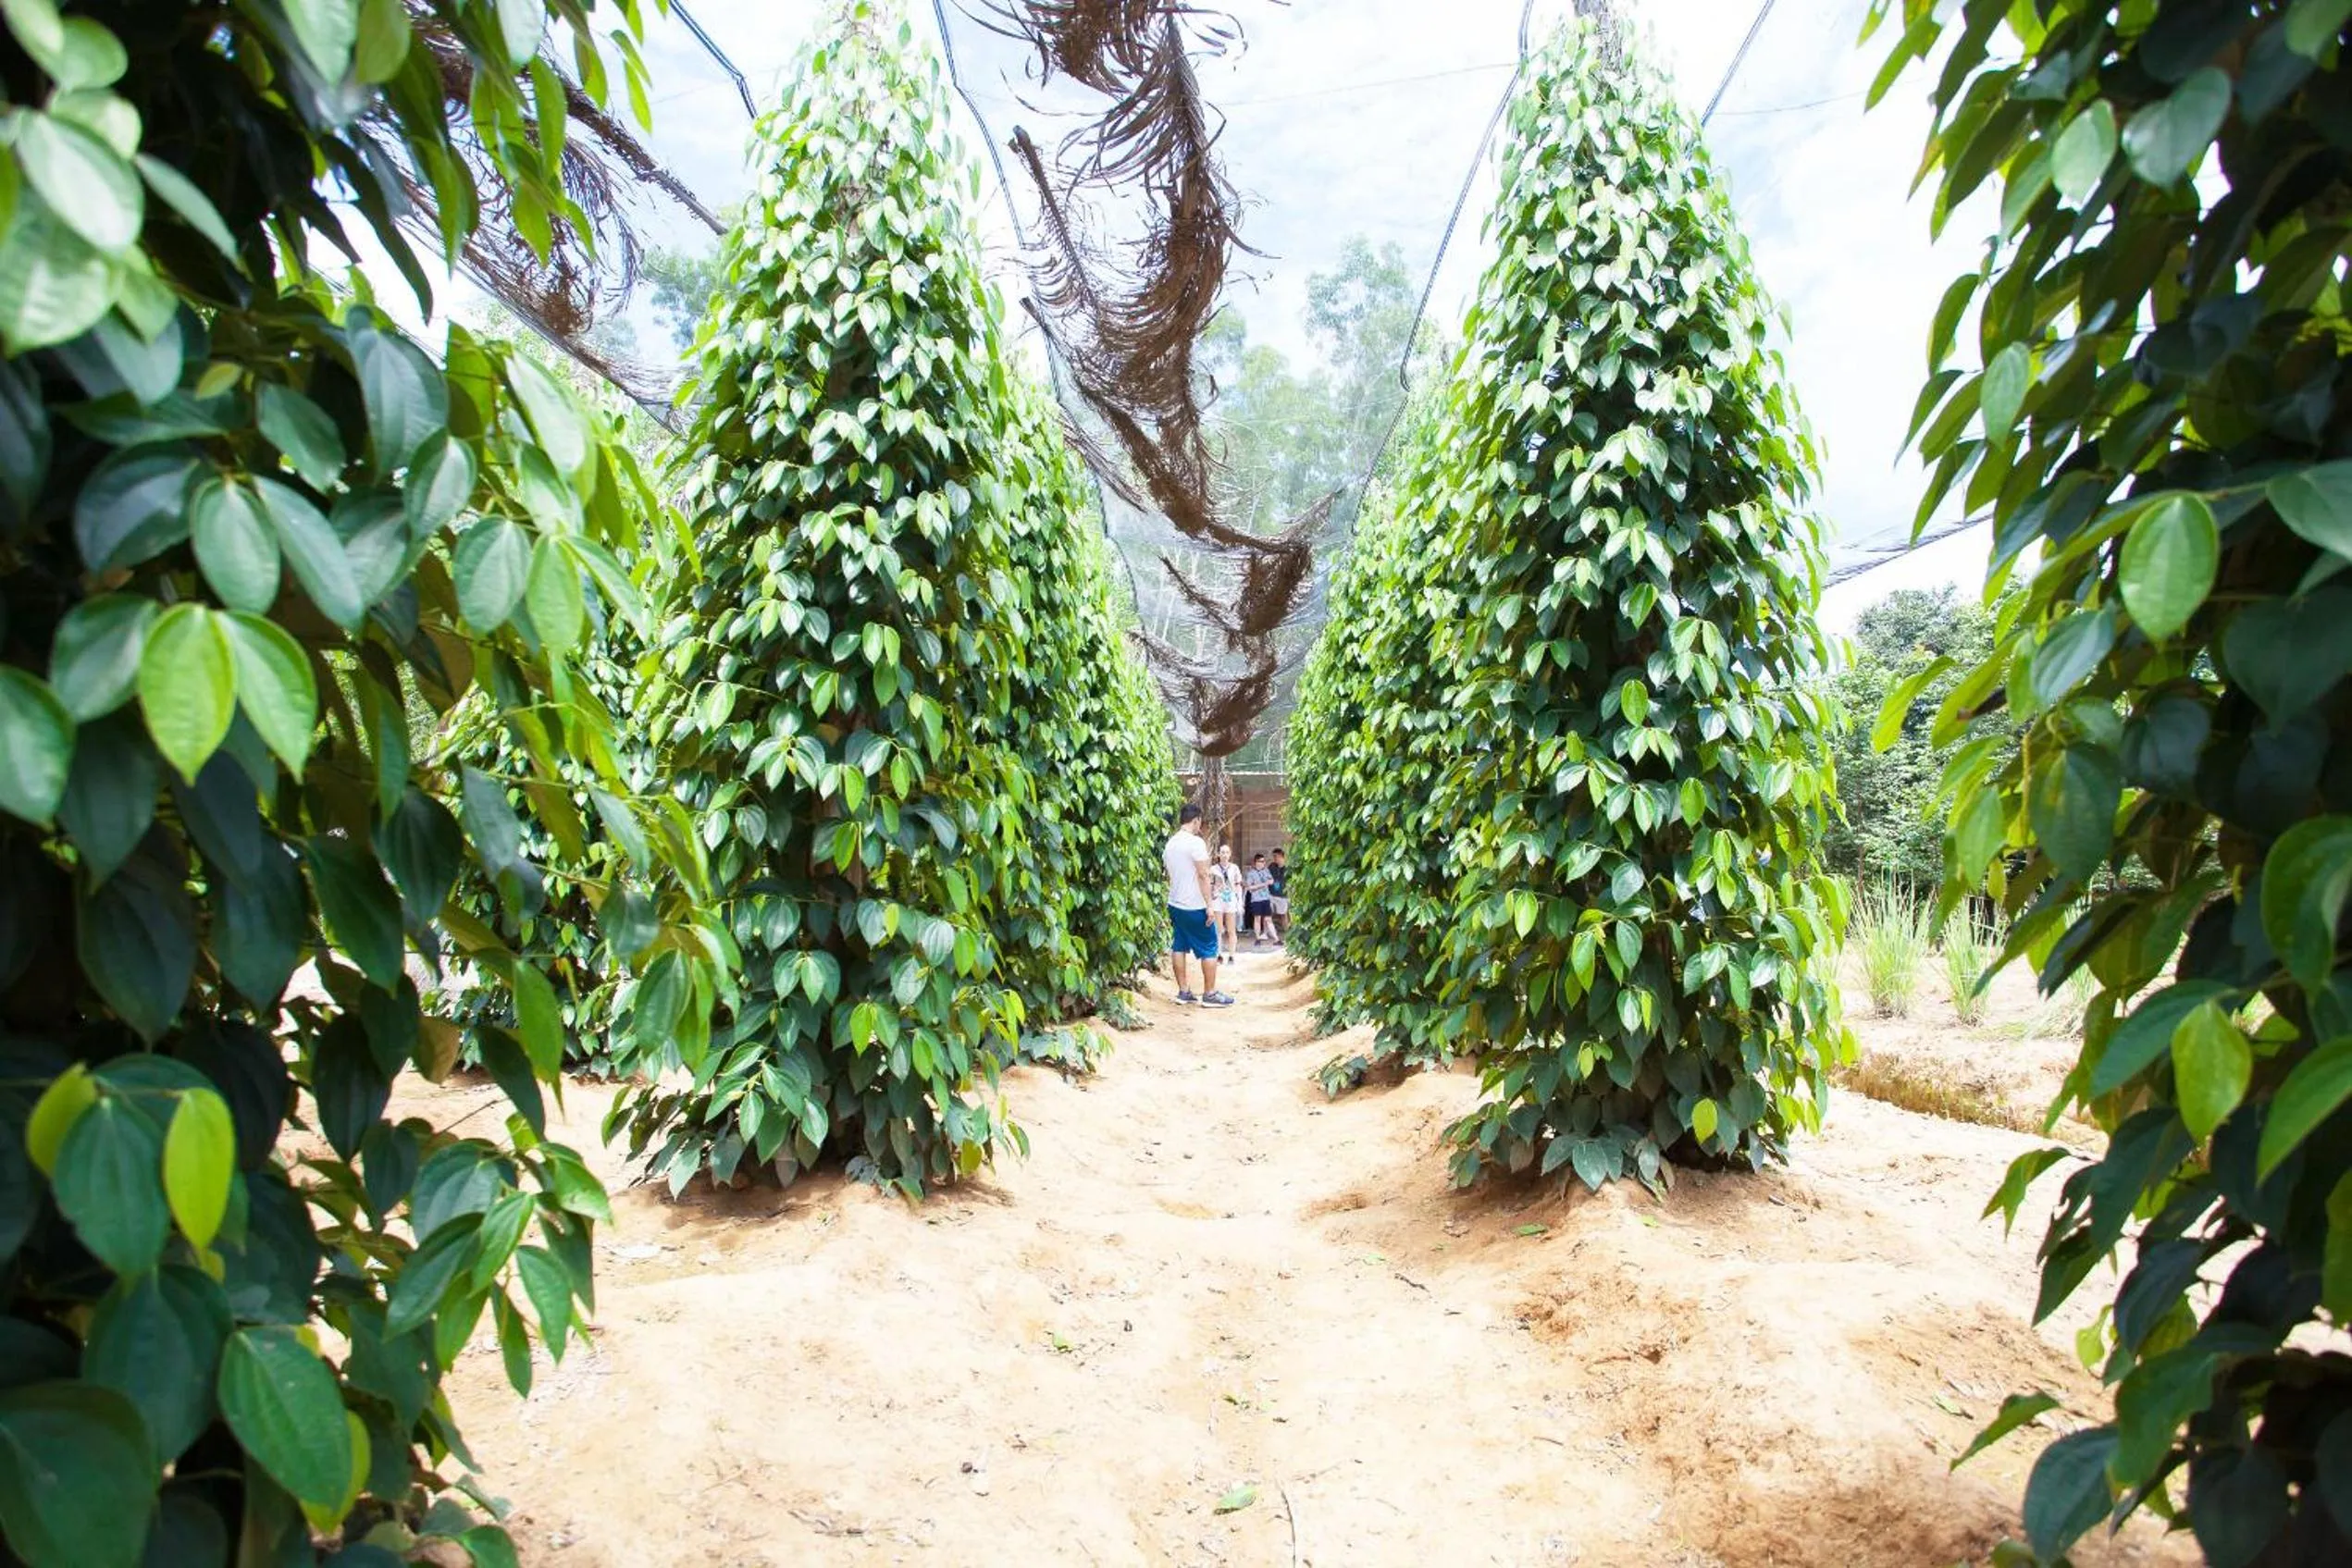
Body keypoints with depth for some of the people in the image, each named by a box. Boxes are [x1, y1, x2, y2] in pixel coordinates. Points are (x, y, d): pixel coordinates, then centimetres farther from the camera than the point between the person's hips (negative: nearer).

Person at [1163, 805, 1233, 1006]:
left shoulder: (1169, 844, 9)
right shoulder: (1196, 842, -15)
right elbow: (1203, 875, -18)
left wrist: (1170, 913, 19)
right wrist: (1209, 905, -15)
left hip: (1174, 904, 8)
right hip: (1194, 906, -8)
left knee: (1179, 947, 10)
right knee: (1209, 949, 1)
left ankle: (1183, 991, 13)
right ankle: (1210, 993, 4)